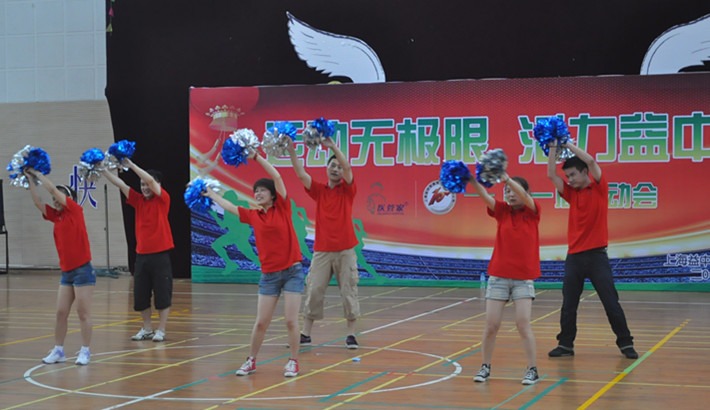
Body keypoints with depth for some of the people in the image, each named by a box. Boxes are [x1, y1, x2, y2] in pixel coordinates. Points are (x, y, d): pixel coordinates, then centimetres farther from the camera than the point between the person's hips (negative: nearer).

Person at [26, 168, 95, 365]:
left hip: (82, 270, -8)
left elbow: (53, 189, -9)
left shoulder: (75, 210, -5)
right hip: (67, 272, 8)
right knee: (61, 312, 7)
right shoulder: (56, 216, 13)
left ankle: (85, 351, 2)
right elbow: (38, 202, 10)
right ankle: (58, 351, 14)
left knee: (83, 312, -3)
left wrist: (39, 174, 1)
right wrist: (31, 180, 6)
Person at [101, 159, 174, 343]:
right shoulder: (139, 200, 10)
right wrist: (103, 170, -4)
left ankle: (161, 331, 8)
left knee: (162, 295, 0)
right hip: (142, 254, 5)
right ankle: (147, 329, 20)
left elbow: (151, 180, -18)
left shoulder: (162, 199, -3)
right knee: (140, 295, 8)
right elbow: (120, 184, 4)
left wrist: (131, 165, -18)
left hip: (160, 255, -5)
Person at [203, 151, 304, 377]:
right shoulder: (253, 216, 8)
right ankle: (251, 361, 19)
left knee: (291, 320, -5)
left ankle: (293, 362, 8)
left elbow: (277, 176, -9)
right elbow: (228, 206, 18)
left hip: (292, 271, -3)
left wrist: (256, 157, -9)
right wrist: (210, 194, 24)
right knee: (261, 322, 4)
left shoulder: (282, 208, -1)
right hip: (269, 274, 3)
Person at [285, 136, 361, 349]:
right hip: (322, 250, 2)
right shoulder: (319, 190, 9)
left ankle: (351, 335, 9)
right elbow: (301, 174, -2)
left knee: (349, 292, 0)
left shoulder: (347, 189, 5)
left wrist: (333, 146, -21)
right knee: (313, 292, 0)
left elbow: (348, 167, -12)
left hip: (345, 250, -1)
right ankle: (305, 334, 8)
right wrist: (292, 151, -14)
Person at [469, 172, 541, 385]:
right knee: (491, 325, 0)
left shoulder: (532, 211, -1)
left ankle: (532, 370, 2)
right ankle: (485, 367, 16)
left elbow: (522, 195, -21)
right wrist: (472, 181, -33)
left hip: (523, 277, -2)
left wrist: (506, 178, -38)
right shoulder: (502, 211, 4)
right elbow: (484, 196, -14)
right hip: (498, 275, 2)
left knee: (523, 323, -9)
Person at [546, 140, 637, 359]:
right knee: (568, 304, 4)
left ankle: (625, 343, 7)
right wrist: (553, 147, 2)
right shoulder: (571, 193, 12)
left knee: (611, 302, -1)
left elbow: (590, 160, -12)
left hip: (596, 255, -4)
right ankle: (565, 344, 12)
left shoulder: (599, 189, 0)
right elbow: (551, 174, 7)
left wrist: (567, 144, -6)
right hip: (574, 256, 4)